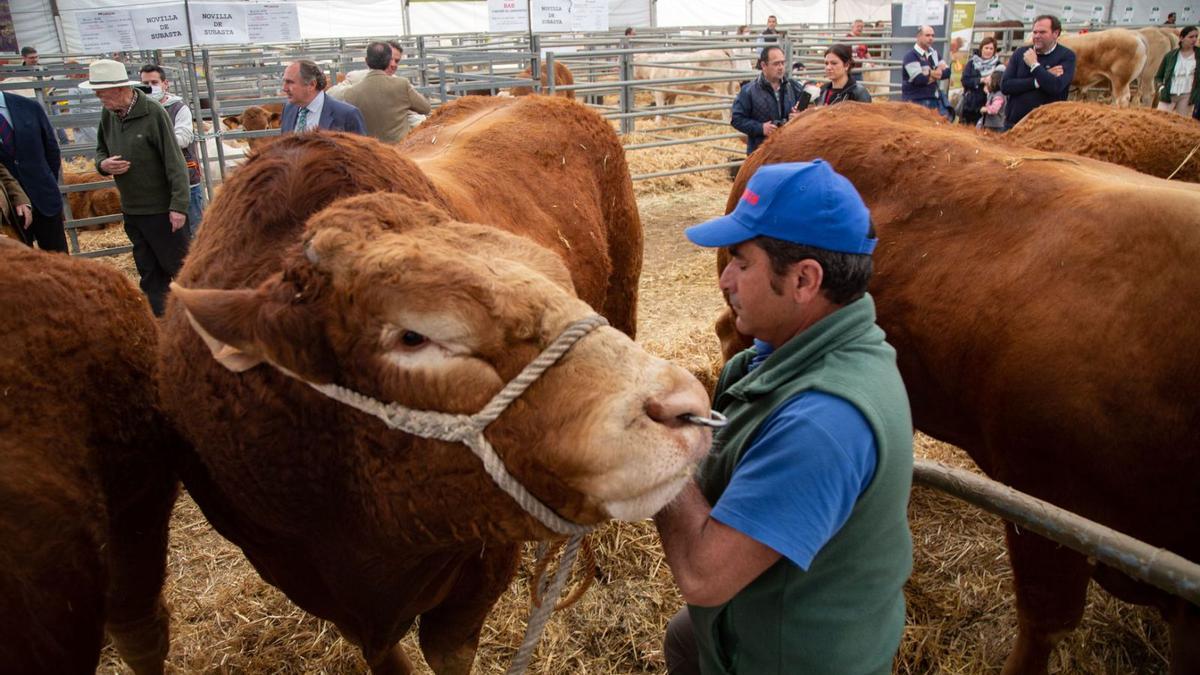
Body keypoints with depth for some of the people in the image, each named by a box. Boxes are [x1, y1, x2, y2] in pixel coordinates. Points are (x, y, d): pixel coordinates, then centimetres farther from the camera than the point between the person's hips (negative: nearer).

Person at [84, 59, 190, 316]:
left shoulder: (153, 113, -16)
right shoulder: (107, 115, 3)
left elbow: (175, 163, -17)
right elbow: (101, 150, 18)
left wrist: (178, 206, -20)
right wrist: (103, 164, -7)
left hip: (161, 208, -6)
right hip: (130, 209, 6)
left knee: (178, 266, 4)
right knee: (149, 272, 16)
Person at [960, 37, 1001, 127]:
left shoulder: (998, 65, 2)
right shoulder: (972, 63, 6)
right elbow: (965, 80, -4)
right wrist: (981, 80, -16)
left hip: (987, 106, -1)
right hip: (970, 104, 2)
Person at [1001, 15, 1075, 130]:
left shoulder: (1067, 56, -2)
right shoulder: (1020, 53, 8)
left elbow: (1056, 87, -19)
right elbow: (1005, 86, -3)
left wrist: (1034, 65, -10)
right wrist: (1038, 81, -12)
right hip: (1013, 123, 3)